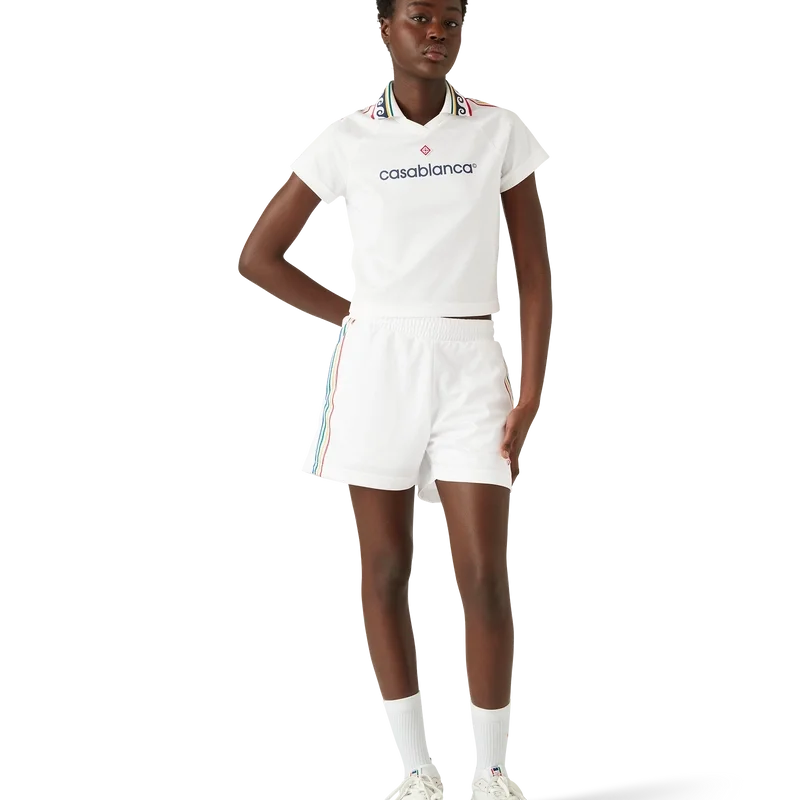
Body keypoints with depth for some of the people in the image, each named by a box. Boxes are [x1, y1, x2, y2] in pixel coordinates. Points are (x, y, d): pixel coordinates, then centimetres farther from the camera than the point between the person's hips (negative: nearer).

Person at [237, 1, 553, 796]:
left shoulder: (503, 130, 2)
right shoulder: (344, 140, 1)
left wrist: (532, 388, -5)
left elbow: (534, 270, 2)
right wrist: (351, 314, 2)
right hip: (376, 364, 1)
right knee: (385, 568, 5)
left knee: (485, 576, -5)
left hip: (471, 365, 0)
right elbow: (257, 256, 7)